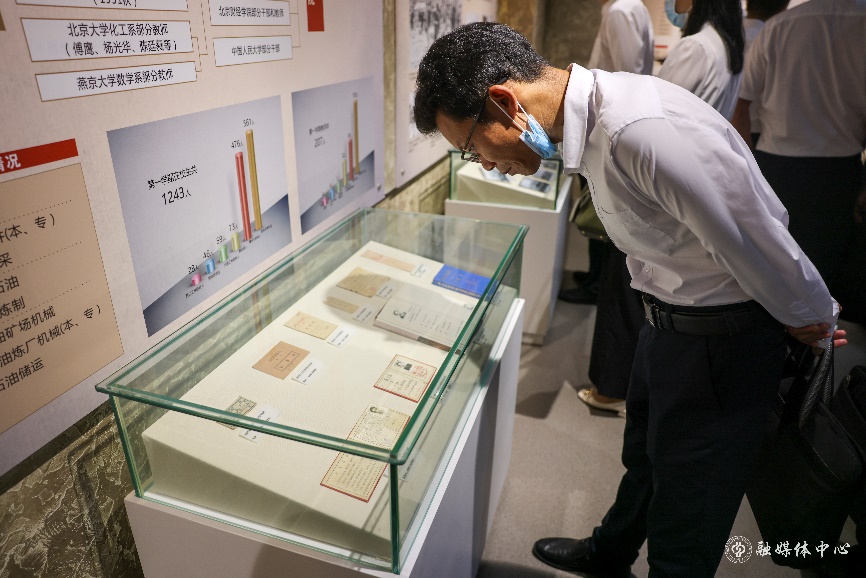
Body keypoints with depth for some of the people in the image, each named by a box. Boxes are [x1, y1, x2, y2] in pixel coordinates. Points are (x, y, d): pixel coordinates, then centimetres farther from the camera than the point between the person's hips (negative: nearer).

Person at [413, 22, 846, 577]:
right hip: (670, 319, 9)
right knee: (643, 458, 30)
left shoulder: (646, 132, -35)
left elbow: (758, 245, -26)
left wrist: (814, 322, -4)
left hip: (723, 339, -9)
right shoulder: (593, 115, -2)